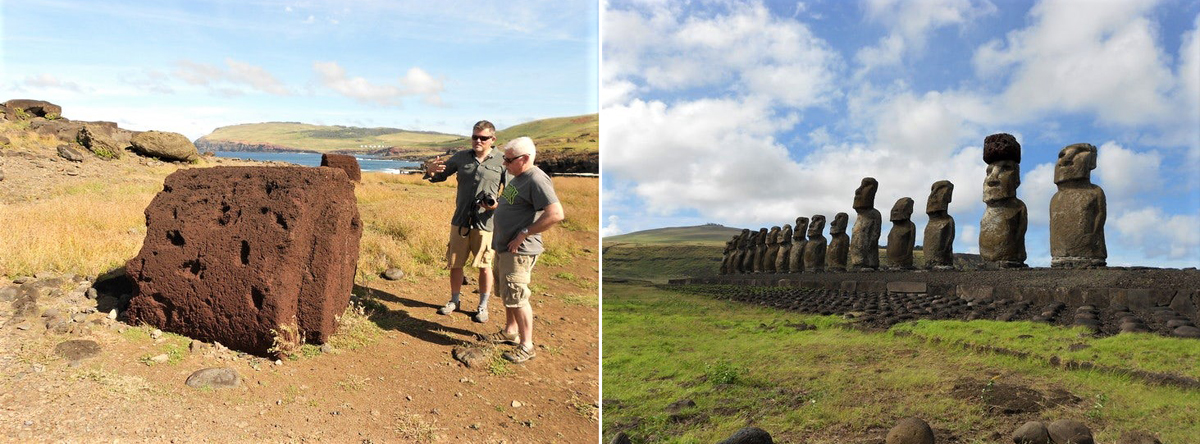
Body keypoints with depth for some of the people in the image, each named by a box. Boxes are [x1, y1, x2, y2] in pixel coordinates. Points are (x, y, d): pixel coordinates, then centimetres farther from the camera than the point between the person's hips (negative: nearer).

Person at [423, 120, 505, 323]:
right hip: (460, 221, 3)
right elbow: (440, 175, 14)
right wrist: (431, 170, -10)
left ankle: (483, 306, 21)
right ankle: (454, 300, 30)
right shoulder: (461, 157, 6)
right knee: (455, 264, 11)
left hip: (485, 223, -3)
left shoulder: (502, 162, -4)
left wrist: (497, 205, -19)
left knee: (484, 266, 5)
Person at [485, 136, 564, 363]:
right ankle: (510, 331, 37)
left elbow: (556, 214, -29)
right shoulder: (516, 177, 11)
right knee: (506, 293, 21)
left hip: (519, 251, -10)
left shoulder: (536, 180, -21)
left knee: (516, 296, -7)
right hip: (503, 247, 10)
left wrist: (523, 234, -24)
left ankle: (526, 346, 2)